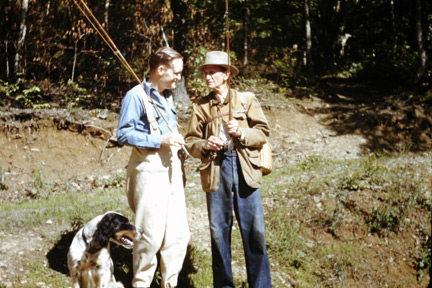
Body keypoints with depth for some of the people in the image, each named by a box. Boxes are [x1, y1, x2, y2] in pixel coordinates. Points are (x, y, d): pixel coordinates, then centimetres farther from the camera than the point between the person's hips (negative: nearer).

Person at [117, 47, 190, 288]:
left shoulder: (167, 96, 18)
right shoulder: (136, 96, -8)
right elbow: (124, 134, -14)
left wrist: (176, 141, 15)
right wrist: (159, 141, -19)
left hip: (172, 168, 8)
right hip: (149, 170, -8)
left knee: (179, 233, 8)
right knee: (151, 235, -5)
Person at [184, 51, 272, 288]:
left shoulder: (246, 99, 9)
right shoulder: (201, 107, 11)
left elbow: (263, 131, 6)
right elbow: (190, 141, 10)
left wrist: (242, 133, -12)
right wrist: (205, 145, -11)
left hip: (245, 170, -1)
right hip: (215, 171, 1)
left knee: (254, 230, -1)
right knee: (219, 232, 6)